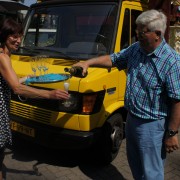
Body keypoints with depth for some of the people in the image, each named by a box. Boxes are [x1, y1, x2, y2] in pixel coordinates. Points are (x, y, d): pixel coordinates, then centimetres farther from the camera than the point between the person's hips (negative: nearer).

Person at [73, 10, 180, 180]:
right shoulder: (135, 48, 1)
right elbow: (113, 59, 13)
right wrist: (88, 62, -1)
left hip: (152, 126, -7)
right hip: (131, 118, 8)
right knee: (134, 162, 26)